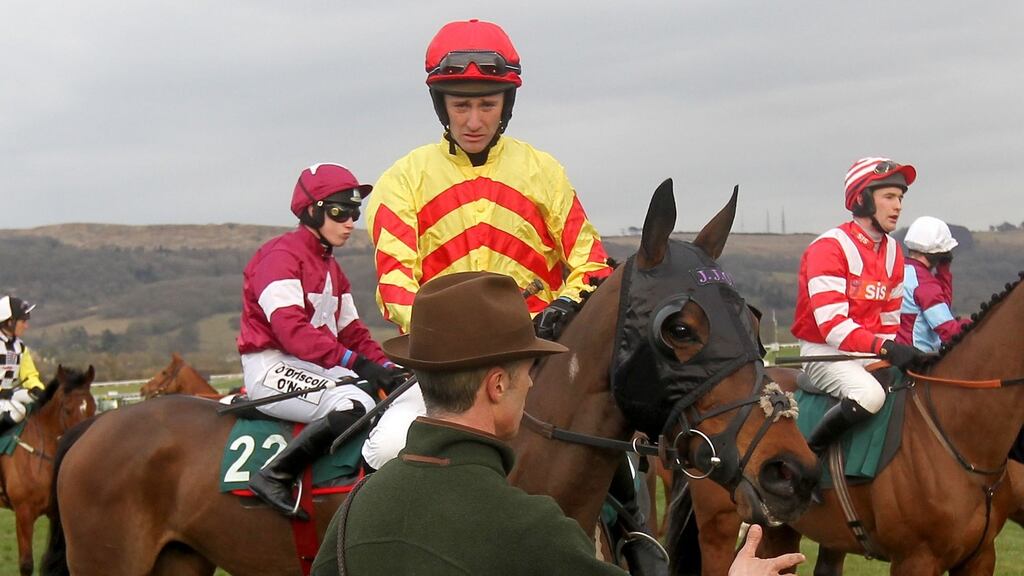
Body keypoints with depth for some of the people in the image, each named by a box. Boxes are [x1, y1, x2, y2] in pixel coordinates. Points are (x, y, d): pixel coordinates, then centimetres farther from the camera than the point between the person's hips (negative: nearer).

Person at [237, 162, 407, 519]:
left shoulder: (331, 267, 21)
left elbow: (351, 331, 16)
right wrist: (356, 363, -31)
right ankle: (274, 476, -25)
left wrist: (385, 368, -3)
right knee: (355, 405, -31)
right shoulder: (280, 256, -11)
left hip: (316, 367, 10)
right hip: (272, 368, -10)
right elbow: (291, 330, -24)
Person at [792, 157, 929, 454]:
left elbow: (889, 319, 16)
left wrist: (896, 351, -4)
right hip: (825, 352, -8)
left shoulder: (892, 251, 12)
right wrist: (885, 348, -34)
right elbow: (832, 324, -23)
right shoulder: (829, 248, -14)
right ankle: (807, 451, -16)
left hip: (872, 351, 8)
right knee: (870, 394, -35)